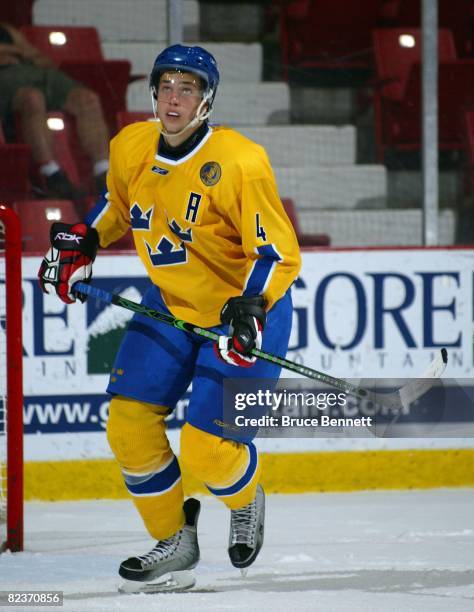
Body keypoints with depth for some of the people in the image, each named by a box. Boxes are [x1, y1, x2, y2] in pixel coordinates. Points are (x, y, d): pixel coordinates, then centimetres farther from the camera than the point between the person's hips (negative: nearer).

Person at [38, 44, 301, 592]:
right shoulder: (129, 149, -6)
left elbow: (279, 253, -23)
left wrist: (250, 308, -37)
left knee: (206, 452, -12)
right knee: (128, 425, -3)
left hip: (245, 309, -6)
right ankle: (174, 540, 17)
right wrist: (80, 243, 4)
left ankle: (246, 501, 25)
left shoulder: (238, 162, -25)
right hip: (170, 303, 6)